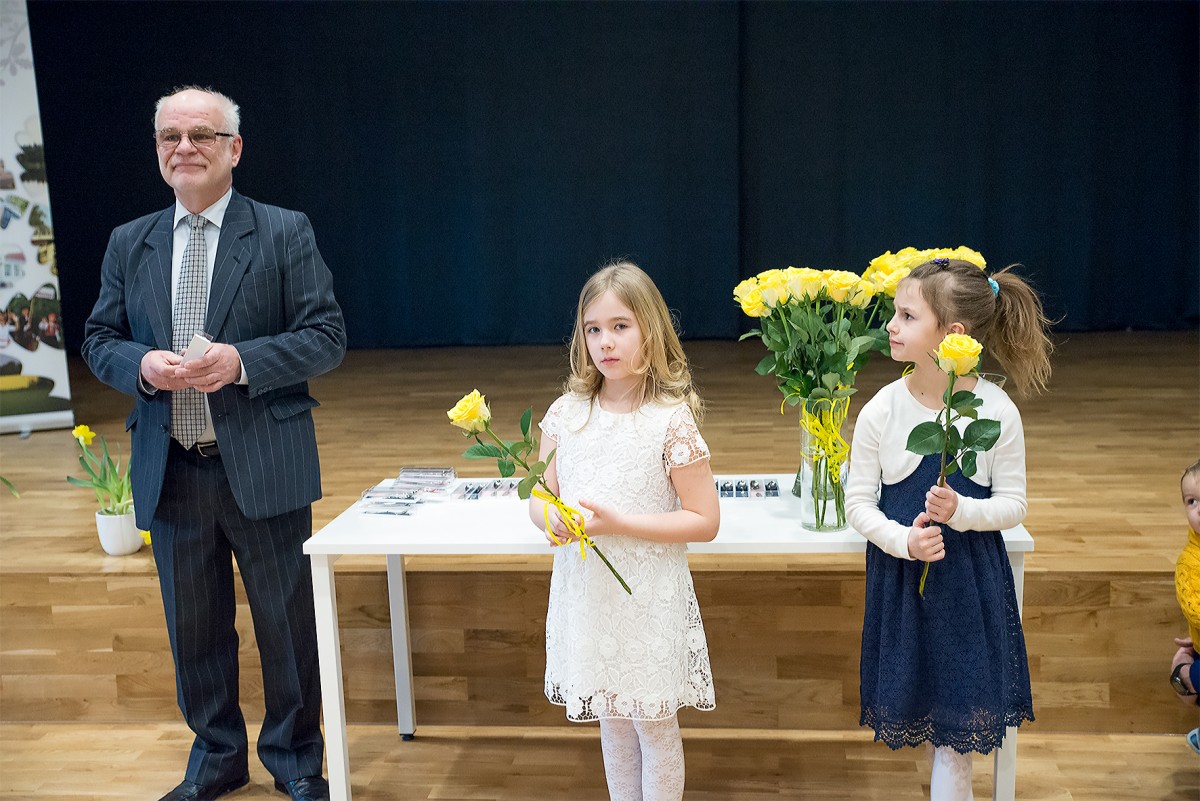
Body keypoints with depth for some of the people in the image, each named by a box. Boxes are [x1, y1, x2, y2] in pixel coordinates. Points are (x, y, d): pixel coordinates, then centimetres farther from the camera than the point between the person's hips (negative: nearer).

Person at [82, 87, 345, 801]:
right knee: (195, 629, 16)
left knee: (287, 624, 8)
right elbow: (99, 339, 12)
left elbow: (328, 336, -6)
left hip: (263, 468, -3)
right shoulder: (129, 244, 10)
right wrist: (141, 365, -10)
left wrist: (242, 361, -20)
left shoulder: (285, 233, -2)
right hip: (170, 471, 4)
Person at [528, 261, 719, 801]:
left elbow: (704, 522, -13)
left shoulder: (671, 420, -14)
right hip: (586, 594, 4)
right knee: (612, 722, 20)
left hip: (648, 599, -4)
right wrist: (551, 519, -16)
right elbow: (539, 496, 8)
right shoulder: (566, 413, 0)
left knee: (654, 726, 11)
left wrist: (619, 522, -21)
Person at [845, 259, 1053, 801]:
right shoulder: (881, 410, -9)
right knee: (921, 705, 14)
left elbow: (1013, 503, -4)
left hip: (971, 579, -1)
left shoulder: (997, 411, -11)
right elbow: (858, 501, -4)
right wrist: (902, 539, -21)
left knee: (958, 718, 7)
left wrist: (961, 511, -23)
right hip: (901, 576, 1)